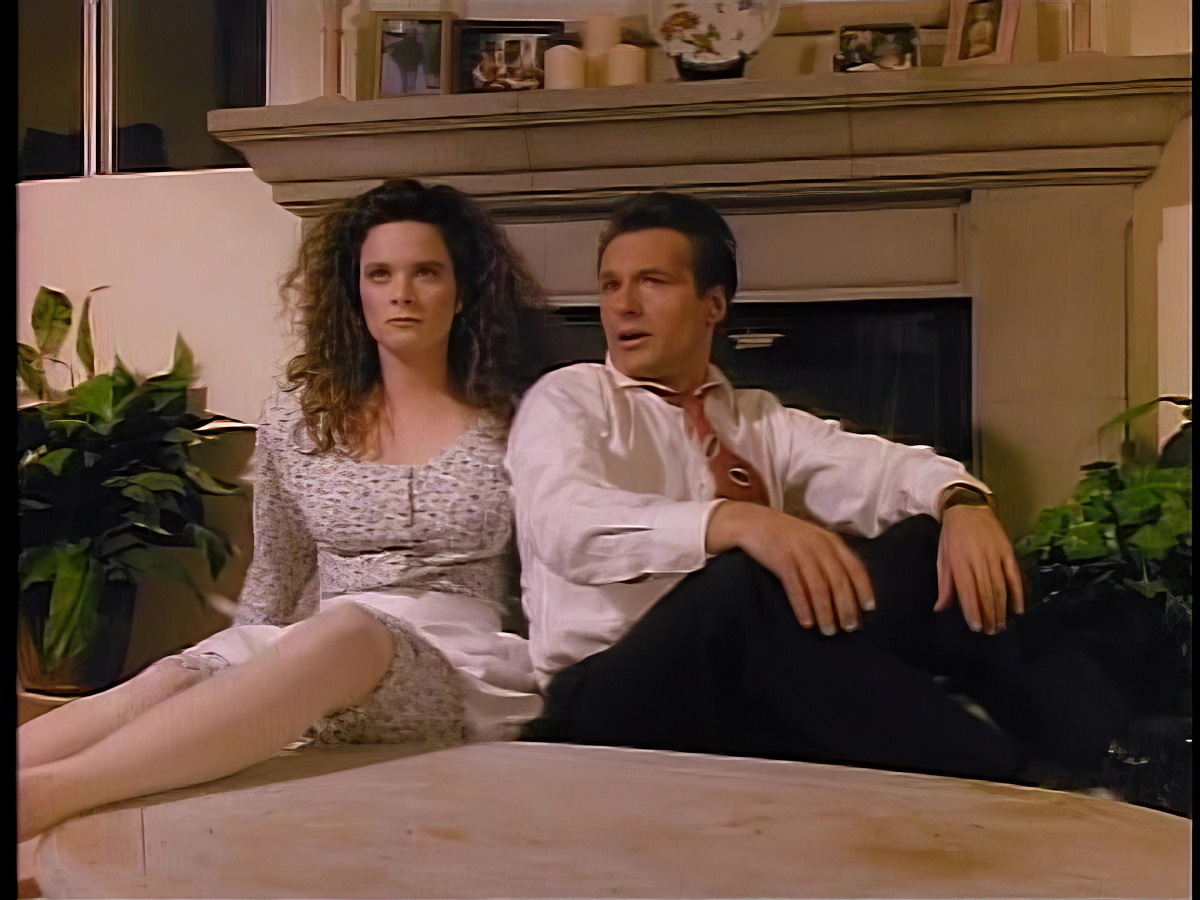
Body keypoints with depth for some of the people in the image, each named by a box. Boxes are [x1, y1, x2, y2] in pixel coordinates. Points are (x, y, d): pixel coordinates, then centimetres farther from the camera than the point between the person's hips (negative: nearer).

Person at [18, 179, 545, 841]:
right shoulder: (296, 421, 12)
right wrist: (236, 676, 12)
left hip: (466, 663, -3)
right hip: (315, 652, 4)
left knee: (344, 630, -38)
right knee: (166, 684, -29)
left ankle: (40, 793, -52)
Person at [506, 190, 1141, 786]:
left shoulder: (762, 421, 19)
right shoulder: (567, 399, 4)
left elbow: (874, 468, 1)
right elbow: (564, 522, -18)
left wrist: (961, 501, -23)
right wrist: (737, 522, -34)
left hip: (765, 693, 5)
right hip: (612, 704, -4)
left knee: (929, 547, -15)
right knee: (755, 583, -35)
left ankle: (1108, 750, -24)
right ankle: (1012, 787, -34)